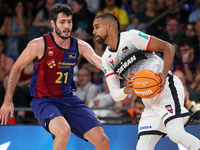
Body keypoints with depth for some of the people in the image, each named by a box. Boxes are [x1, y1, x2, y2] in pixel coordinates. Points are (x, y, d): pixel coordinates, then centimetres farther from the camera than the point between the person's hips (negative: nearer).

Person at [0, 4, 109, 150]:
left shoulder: (79, 46, 0)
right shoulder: (38, 45, -12)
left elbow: (100, 62, -12)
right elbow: (16, 68, 0)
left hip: (69, 99, 5)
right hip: (44, 101, -5)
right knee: (64, 131, -36)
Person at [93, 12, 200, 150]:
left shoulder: (132, 37, -4)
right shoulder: (107, 59, 15)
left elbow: (168, 47, -5)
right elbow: (115, 95, 8)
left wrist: (164, 74, -20)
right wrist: (127, 90, -16)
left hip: (166, 88, -7)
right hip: (150, 101, 8)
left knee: (176, 134, -29)